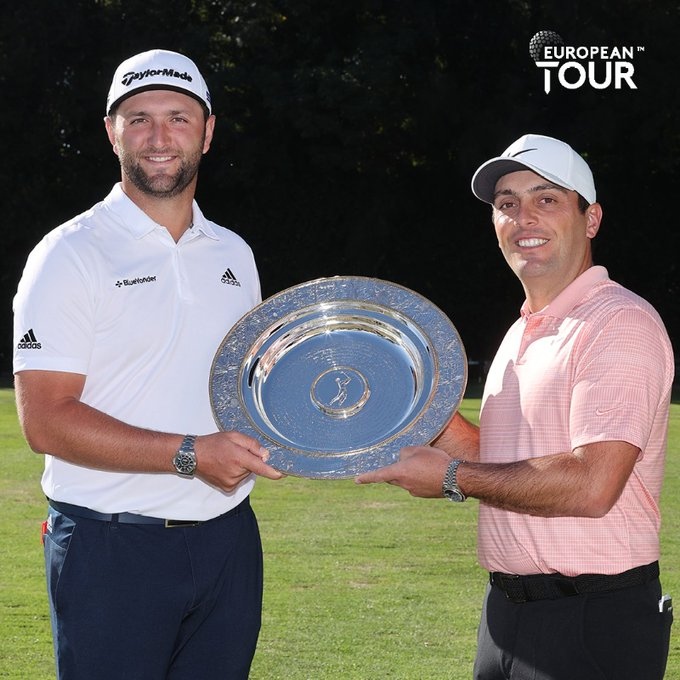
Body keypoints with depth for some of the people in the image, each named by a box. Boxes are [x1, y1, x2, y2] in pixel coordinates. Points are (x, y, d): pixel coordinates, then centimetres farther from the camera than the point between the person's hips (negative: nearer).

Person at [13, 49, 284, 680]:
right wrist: (191, 455, -21)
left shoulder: (233, 253, 13)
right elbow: (45, 421, -15)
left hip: (227, 538, 6)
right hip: (111, 550, -5)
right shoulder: (71, 255, -7)